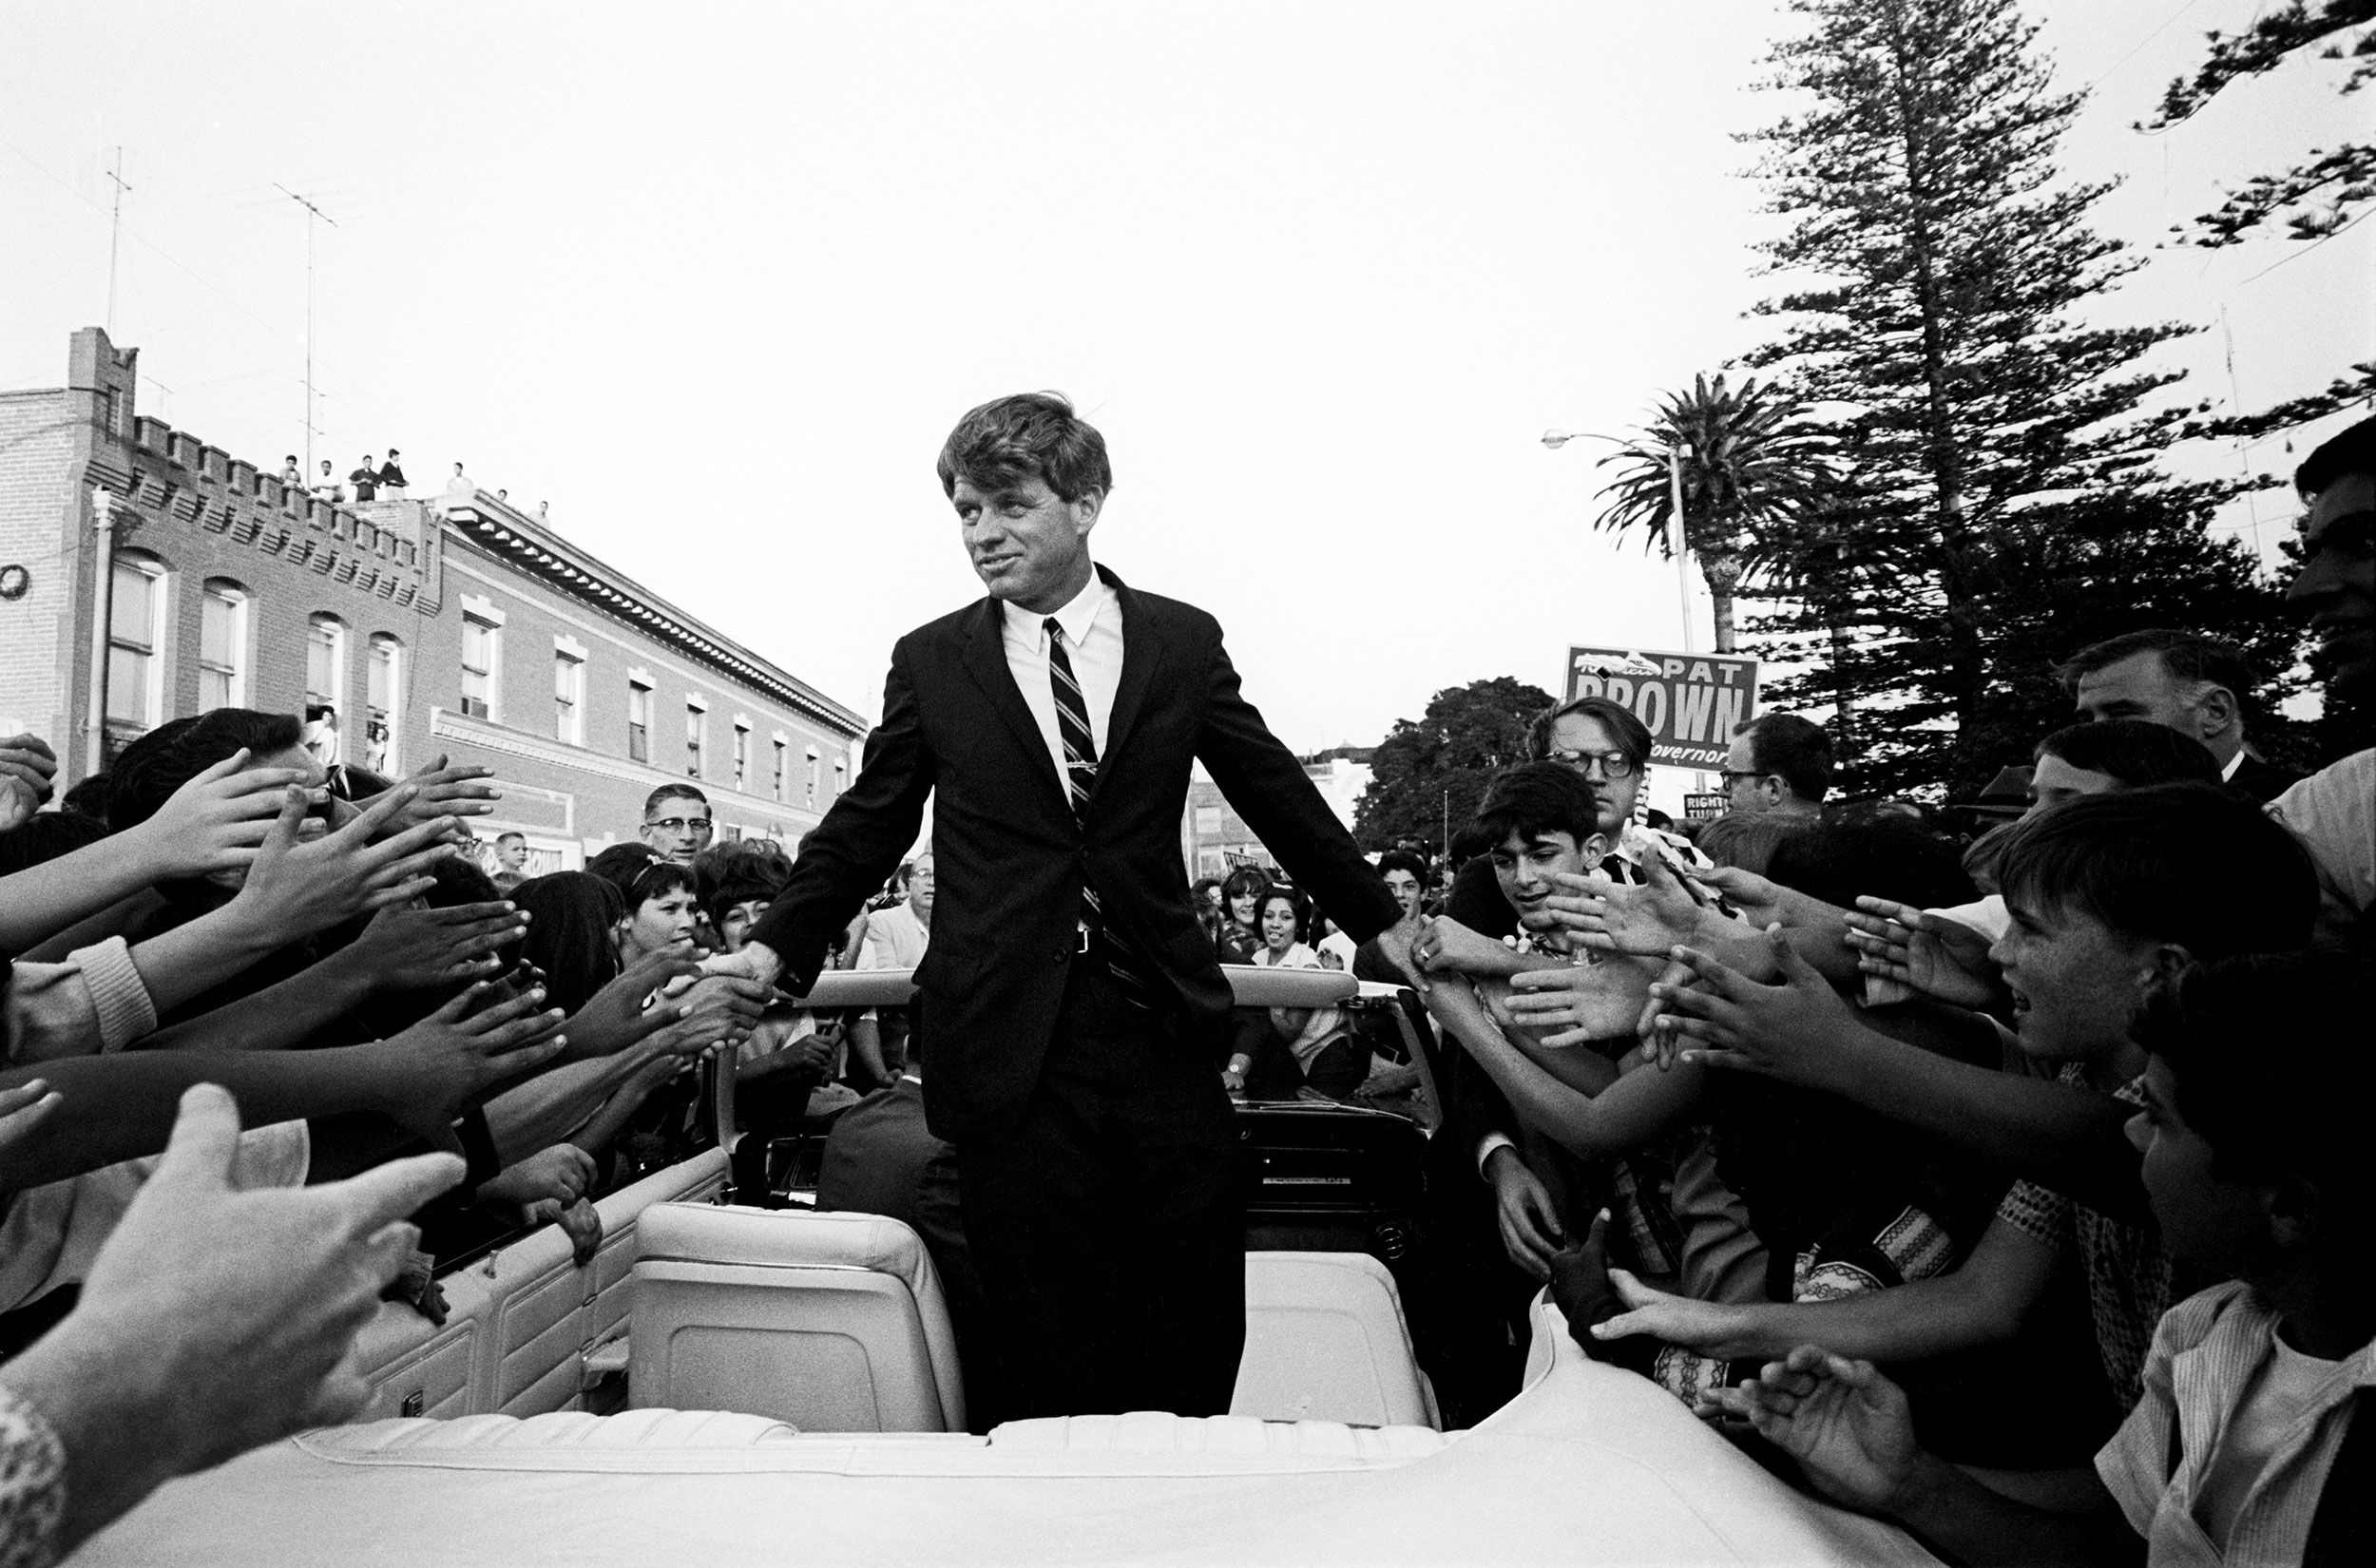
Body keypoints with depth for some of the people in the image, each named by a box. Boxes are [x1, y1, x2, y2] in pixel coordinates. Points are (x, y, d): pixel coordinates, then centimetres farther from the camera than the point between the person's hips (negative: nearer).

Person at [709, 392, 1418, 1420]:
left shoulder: (1183, 642, 7)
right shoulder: (931, 661, 7)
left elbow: (1279, 795, 12)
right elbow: (867, 824, 11)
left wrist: (1386, 923, 14)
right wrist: (777, 947, 0)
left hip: (1159, 1025, 1)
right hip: (1010, 1041, 0)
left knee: (1200, 1343, 6)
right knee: (1056, 1354, 6)